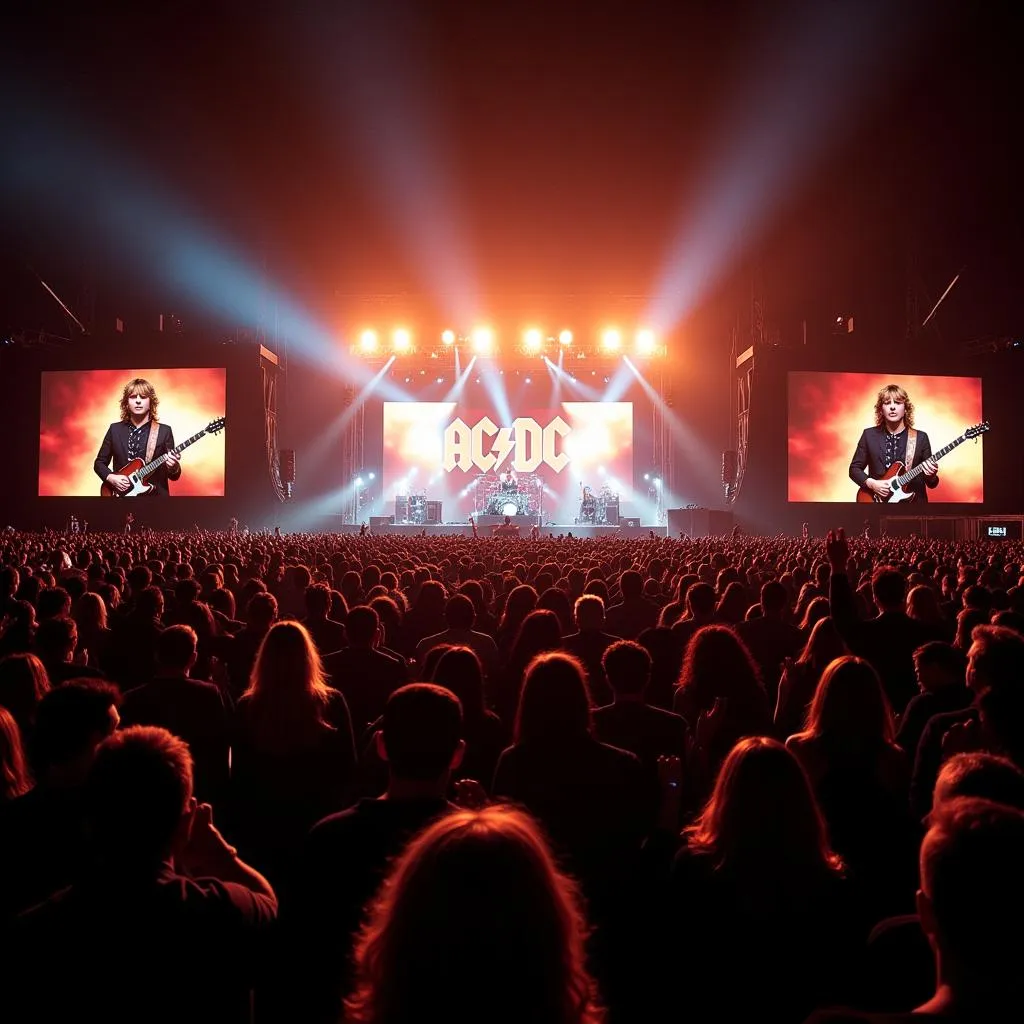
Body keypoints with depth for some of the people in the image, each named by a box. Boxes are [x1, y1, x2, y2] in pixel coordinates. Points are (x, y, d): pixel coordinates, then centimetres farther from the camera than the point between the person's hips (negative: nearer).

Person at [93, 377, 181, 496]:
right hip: (122, 493, 0)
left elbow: (174, 475, 2)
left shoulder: (164, 431, 2)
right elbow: (99, 462, 14)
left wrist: (174, 468, -19)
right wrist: (111, 477, -4)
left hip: (155, 494, 0)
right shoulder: (115, 429, 8)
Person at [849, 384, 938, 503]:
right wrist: (871, 483, -7)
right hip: (877, 498, -1)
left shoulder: (921, 438, 4)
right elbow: (854, 468, 7)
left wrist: (931, 476, -14)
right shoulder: (869, 435, 4)